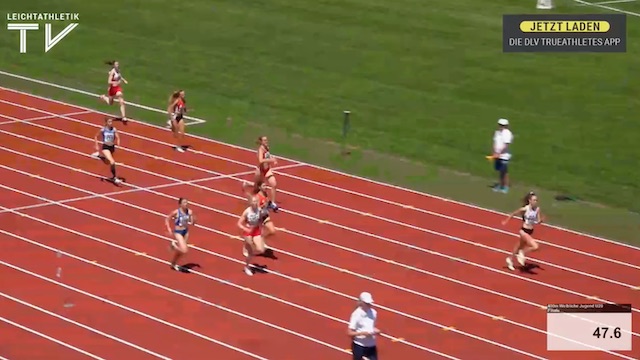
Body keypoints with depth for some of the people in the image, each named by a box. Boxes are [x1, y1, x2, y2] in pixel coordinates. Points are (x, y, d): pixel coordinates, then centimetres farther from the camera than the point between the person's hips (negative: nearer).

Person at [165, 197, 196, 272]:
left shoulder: (189, 212, -7)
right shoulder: (176, 212, -18)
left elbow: (192, 223, -1)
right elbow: (167, 220, -7)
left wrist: (193, 221, -24)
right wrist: (169, 230, -14)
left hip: (186, 231, 5)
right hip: (178, 232, -5)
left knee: (180, 251, 17)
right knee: (184, 250, -17)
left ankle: (173, 264, 40)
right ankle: (174, 244, 12)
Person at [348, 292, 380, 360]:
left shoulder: (373, 313, 1)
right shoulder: (356, 314, -16)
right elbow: (349, 333, -15)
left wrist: (376, 331, -4)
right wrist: (363, 333, -26)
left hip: (371, 346, 5)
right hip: (359, 346, -5)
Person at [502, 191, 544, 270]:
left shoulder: (537, 209, -6)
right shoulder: (525, 209, -20)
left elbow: (538, 221, 1)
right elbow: (513, 214, -6)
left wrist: (541, 220, -22)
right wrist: (506, 221, 3)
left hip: (530, 231, 6)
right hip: (524, 231, -6)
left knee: (520, 246, 24)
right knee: (535, 246, -20)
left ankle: (510, 260, 46)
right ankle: (522, 253, 5)